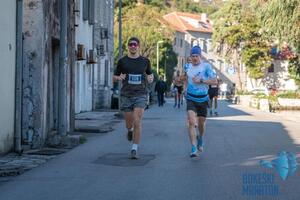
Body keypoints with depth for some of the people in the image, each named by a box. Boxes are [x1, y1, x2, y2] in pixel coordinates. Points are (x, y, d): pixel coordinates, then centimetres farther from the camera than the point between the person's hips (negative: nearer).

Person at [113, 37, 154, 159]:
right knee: (129, 123, 8)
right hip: (126, 95, 1)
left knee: (137, 122, -13)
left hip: (140, 95, -1)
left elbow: (150, 73, 22)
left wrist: (150, 78, -1)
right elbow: (114, 77, 13)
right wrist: (119, 77, -10)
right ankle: (130, 130, 46)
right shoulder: (122, 61, 5)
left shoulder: (145, 61, 6)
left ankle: (134, 149, -6)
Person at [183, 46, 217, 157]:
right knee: (191, 122, -17)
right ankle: (194, 149, -19)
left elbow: (215, 81, -13)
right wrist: (186, 88, 12)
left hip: (203, 99, -1)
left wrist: (201, 80, -21)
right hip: (191, 99, 1)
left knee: (201, 123, 12)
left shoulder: (206, 66, -7)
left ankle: (200, 139, 45)